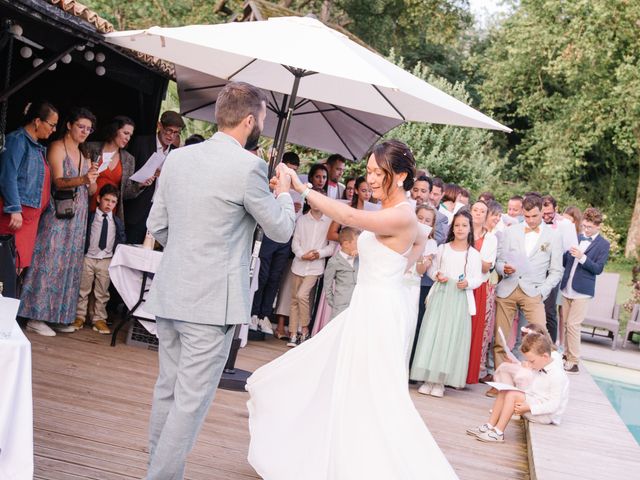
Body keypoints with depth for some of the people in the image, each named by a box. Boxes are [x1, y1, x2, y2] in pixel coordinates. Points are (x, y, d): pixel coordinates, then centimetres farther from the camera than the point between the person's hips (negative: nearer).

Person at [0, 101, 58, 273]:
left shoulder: (38, 146, 19)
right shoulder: (17, 140, -7)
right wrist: (15, 209, -20)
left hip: (31, 214, 9)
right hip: (15, 213, -9)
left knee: (21, 264, 5)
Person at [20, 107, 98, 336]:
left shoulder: (84, 153, 17)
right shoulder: (58, 147, -4)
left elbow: (91, 191, 12)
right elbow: (58, 181, -16)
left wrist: (92, 182, -11)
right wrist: (82, 179, -32)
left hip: (78, 216, 7)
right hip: (59, 213, -7)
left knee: (70, 264, 6)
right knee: (49, 261, -8)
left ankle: (59, 315, 11)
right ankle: (36, 317, -6)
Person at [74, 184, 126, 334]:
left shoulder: (118, 222, 8)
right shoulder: (89, 217, -1)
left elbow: (122, 241, 11)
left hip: (106, 260, 2)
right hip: (88, 258, -2)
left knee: (102, 292, 7)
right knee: (83, 289, 5)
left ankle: (99, 319, 14)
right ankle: (79, 316, 14)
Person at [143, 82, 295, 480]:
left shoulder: (177, 157, 6)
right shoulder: (248, 166, -14)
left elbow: (157, 225, 12)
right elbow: (281, 230, -3)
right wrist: (284, 192, 15)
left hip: (169, 293, 7)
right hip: (212, 300, -7)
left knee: (167, 388, 19)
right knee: (191, 400, 1)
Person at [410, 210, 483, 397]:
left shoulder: (474, 254, 5)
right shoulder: (443, 248, 10)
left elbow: (478, 278, 5)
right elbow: (432, 268, 14)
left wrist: (468, 283, -15)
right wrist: (436, 275, -7)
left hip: (460, 298, -1)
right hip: (440, 294, 1)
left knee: (451, 336, -3)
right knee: (433, 332, -3)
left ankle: (440, 381, 3)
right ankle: (428, 379, 3)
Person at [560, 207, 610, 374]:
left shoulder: (603, 245, -5)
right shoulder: (576, 238, 9)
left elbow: (598, 269, -11)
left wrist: (582, 257, -23)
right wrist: (566, 254, -8)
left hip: (582, 291, -5)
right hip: (567, 289, 6)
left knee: (573, 325, -8)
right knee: (566, 324, 10)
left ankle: (573, 363, -2)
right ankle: (567, 355, 20)